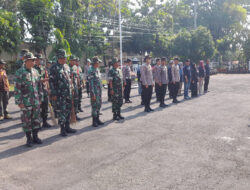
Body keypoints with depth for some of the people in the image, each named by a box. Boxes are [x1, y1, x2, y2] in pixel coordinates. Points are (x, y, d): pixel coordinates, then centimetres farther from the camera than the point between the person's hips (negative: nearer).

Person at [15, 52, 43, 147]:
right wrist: (19, 101, -13)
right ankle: (29, 139, 17)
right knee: (26, 120, 4)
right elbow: (17, 88, -10)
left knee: (36, 119, 10)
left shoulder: (35, 71, 9)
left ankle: (35, 136, 23)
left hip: (36, 101, 5)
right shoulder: (20, 72, -8)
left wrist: (40, 98, 12)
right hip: (26, 102, -5)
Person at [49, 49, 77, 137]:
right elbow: (51, 81, -10)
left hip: (68, 93, 7)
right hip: (60, 94, -6)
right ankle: (62, 129, 7)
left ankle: (67, 127, 23)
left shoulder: (67, 67, 13)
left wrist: (71, 88, 15)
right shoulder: (54, 68, -8)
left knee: (68, 110, 11)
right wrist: (53, 94, -13)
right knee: (61, 111, -1)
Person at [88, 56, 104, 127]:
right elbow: (91, 83, -18)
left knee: (99, 104, 12)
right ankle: (94, 121, 6)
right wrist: (93, 94, -21)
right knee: (94, 105, -3)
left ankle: (97, 119, 22)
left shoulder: (97, 69, 12)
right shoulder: (91, 70, -15)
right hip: (94, 90, -8)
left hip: (99, 90, 8)